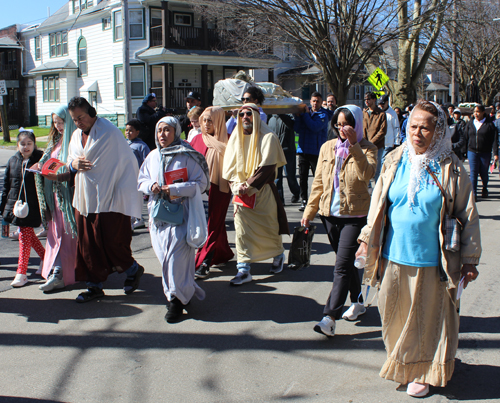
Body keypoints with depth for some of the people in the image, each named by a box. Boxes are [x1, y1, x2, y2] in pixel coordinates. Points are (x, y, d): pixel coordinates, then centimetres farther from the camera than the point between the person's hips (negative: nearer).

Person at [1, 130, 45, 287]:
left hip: (32, 206, -5)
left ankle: (21, 273, 1)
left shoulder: (40, 159, -7)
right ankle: (44, 256, 34)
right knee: (28, 234, 13)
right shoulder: (13, 160, 6)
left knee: (25, 236, -4)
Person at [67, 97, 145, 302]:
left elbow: (127, 162, -10)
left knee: (111, 241, -2)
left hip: (108, 199, -7)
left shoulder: (110, 133, -11)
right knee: (87, 244, 8)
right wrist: (73, 164, -5)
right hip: (84, 199, 7)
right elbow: (70, 160, 21)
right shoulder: (76, 135, 11)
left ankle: (133, 270, 24)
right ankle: (95, 285, 20)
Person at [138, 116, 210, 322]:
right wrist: (151, 186, -6)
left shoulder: (187, 156, -4)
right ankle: (186, 290, 24)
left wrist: (175, 189, -18)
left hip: (181, 213, -5)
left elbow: (201, 183, -8)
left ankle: (177, 298, 4)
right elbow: (141, 180, 18)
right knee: (163, 256, 5)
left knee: (176, 256, -10)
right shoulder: (152, 156, 13)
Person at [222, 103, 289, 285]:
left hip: (263, 191, -3)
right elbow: (229, 166, 6)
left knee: (269, 226, 8)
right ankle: (244, 270, 0)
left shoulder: (268, 137, -5)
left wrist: (249, 186, -16)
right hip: (241, 193, 3)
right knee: (242, 230, -2)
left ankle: (278, 255, 36)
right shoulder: (235, 138, 8)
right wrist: (237, 186, -9)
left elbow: (267, 166, -13)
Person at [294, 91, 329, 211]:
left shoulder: (323, 115, -1)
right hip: (303, 150, 5)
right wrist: (298, 116, -9)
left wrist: (306, 114, -11)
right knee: (302, 177, 6)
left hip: (316, 151, -4)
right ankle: (304, 200, 15)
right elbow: (297, 129, 4)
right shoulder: (305, 112, 12)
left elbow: (315, 127, -18)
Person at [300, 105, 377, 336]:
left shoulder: (366, 149, -4)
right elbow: (319, 181, 12)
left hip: (355, 215, -5)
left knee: (342, 266, -10)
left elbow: (367, 174, -24)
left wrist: (353, 145, -26)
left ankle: (329, 318, -11)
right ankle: (357, 303, 35)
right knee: (346, 262, 17)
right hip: (330, 214, 5)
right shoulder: (327, 148, 9)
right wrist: (310, 211, 9)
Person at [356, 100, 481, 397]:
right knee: (395, 317, 13)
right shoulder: (395, 162, 1)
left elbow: (467, 215, -3)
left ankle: (421, 372, 30)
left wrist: (469, 259, -3)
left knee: (427, 319, 10)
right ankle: (400, 361, 38)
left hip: (431, 261, -3)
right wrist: (368, 238, 9)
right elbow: (378, 203, 10)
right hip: (394, 256, 3)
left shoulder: (451, 169, -8)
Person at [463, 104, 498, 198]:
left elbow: (495, 140, -4)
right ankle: (473, 194, -1)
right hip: (472, 152, 1)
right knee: (473, 173, -5)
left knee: (483, 173, 10)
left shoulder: (489, 124, -3)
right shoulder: (470, 123, 6)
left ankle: (485, 189, 36)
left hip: (485, 153, -1)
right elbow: (466, 138, 8)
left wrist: (495, 153, -11)